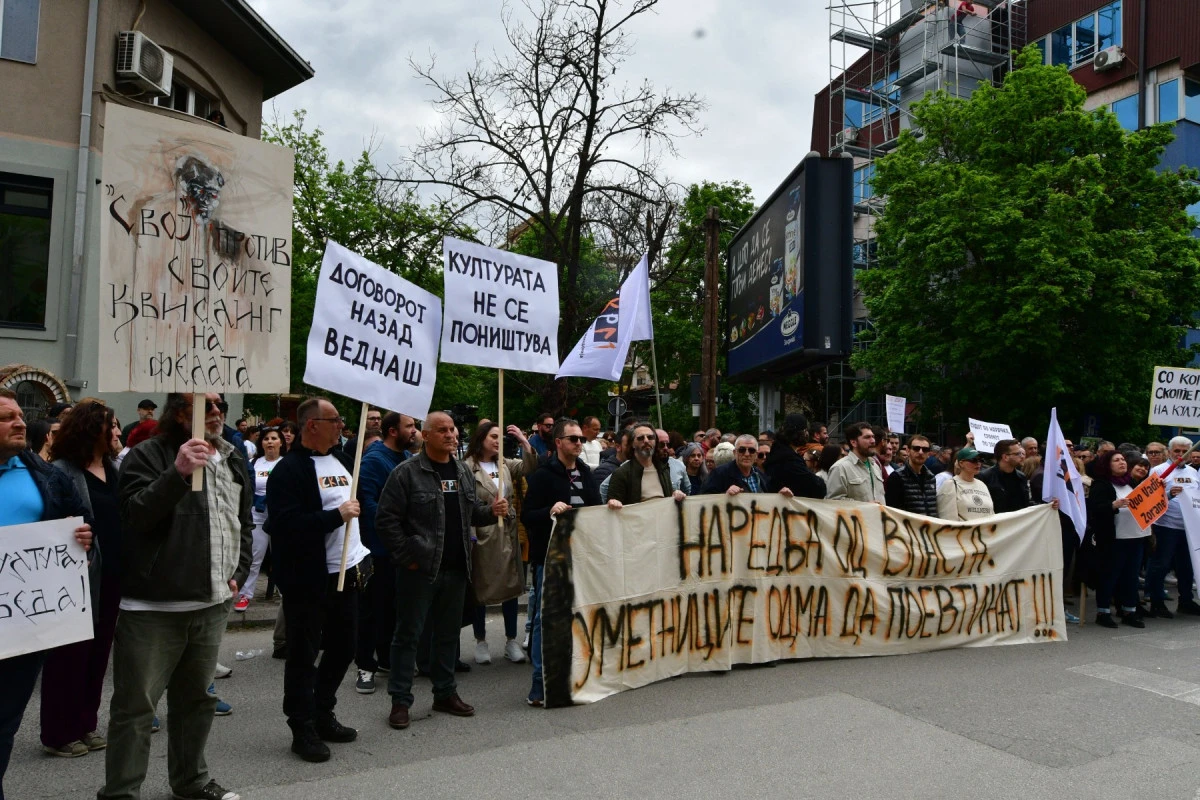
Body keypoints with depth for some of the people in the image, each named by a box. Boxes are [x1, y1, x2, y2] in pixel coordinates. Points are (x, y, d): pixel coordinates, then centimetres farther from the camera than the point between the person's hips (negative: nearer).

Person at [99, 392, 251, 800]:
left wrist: (238, 573, 10)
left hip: (213, 603, 6)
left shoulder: (234, 461, 10)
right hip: (153, 605, -6)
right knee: (135, 706, 3)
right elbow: (134, 516, -23)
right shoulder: (148, 455, -10)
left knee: (196, 698, 19)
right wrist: (178, 473, -35)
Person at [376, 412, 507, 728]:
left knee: (449, 633, 15)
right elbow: (387, 520, -11)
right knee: (408, 634, 3)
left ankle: (445, 693, 29)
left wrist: (491, 511, 0)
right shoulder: (407, 472, -9)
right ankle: (400, 700, 14)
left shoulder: (463, 472, 11)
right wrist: (406, 556, -13)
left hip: (455, 568, 6)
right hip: (419, 568, -6)